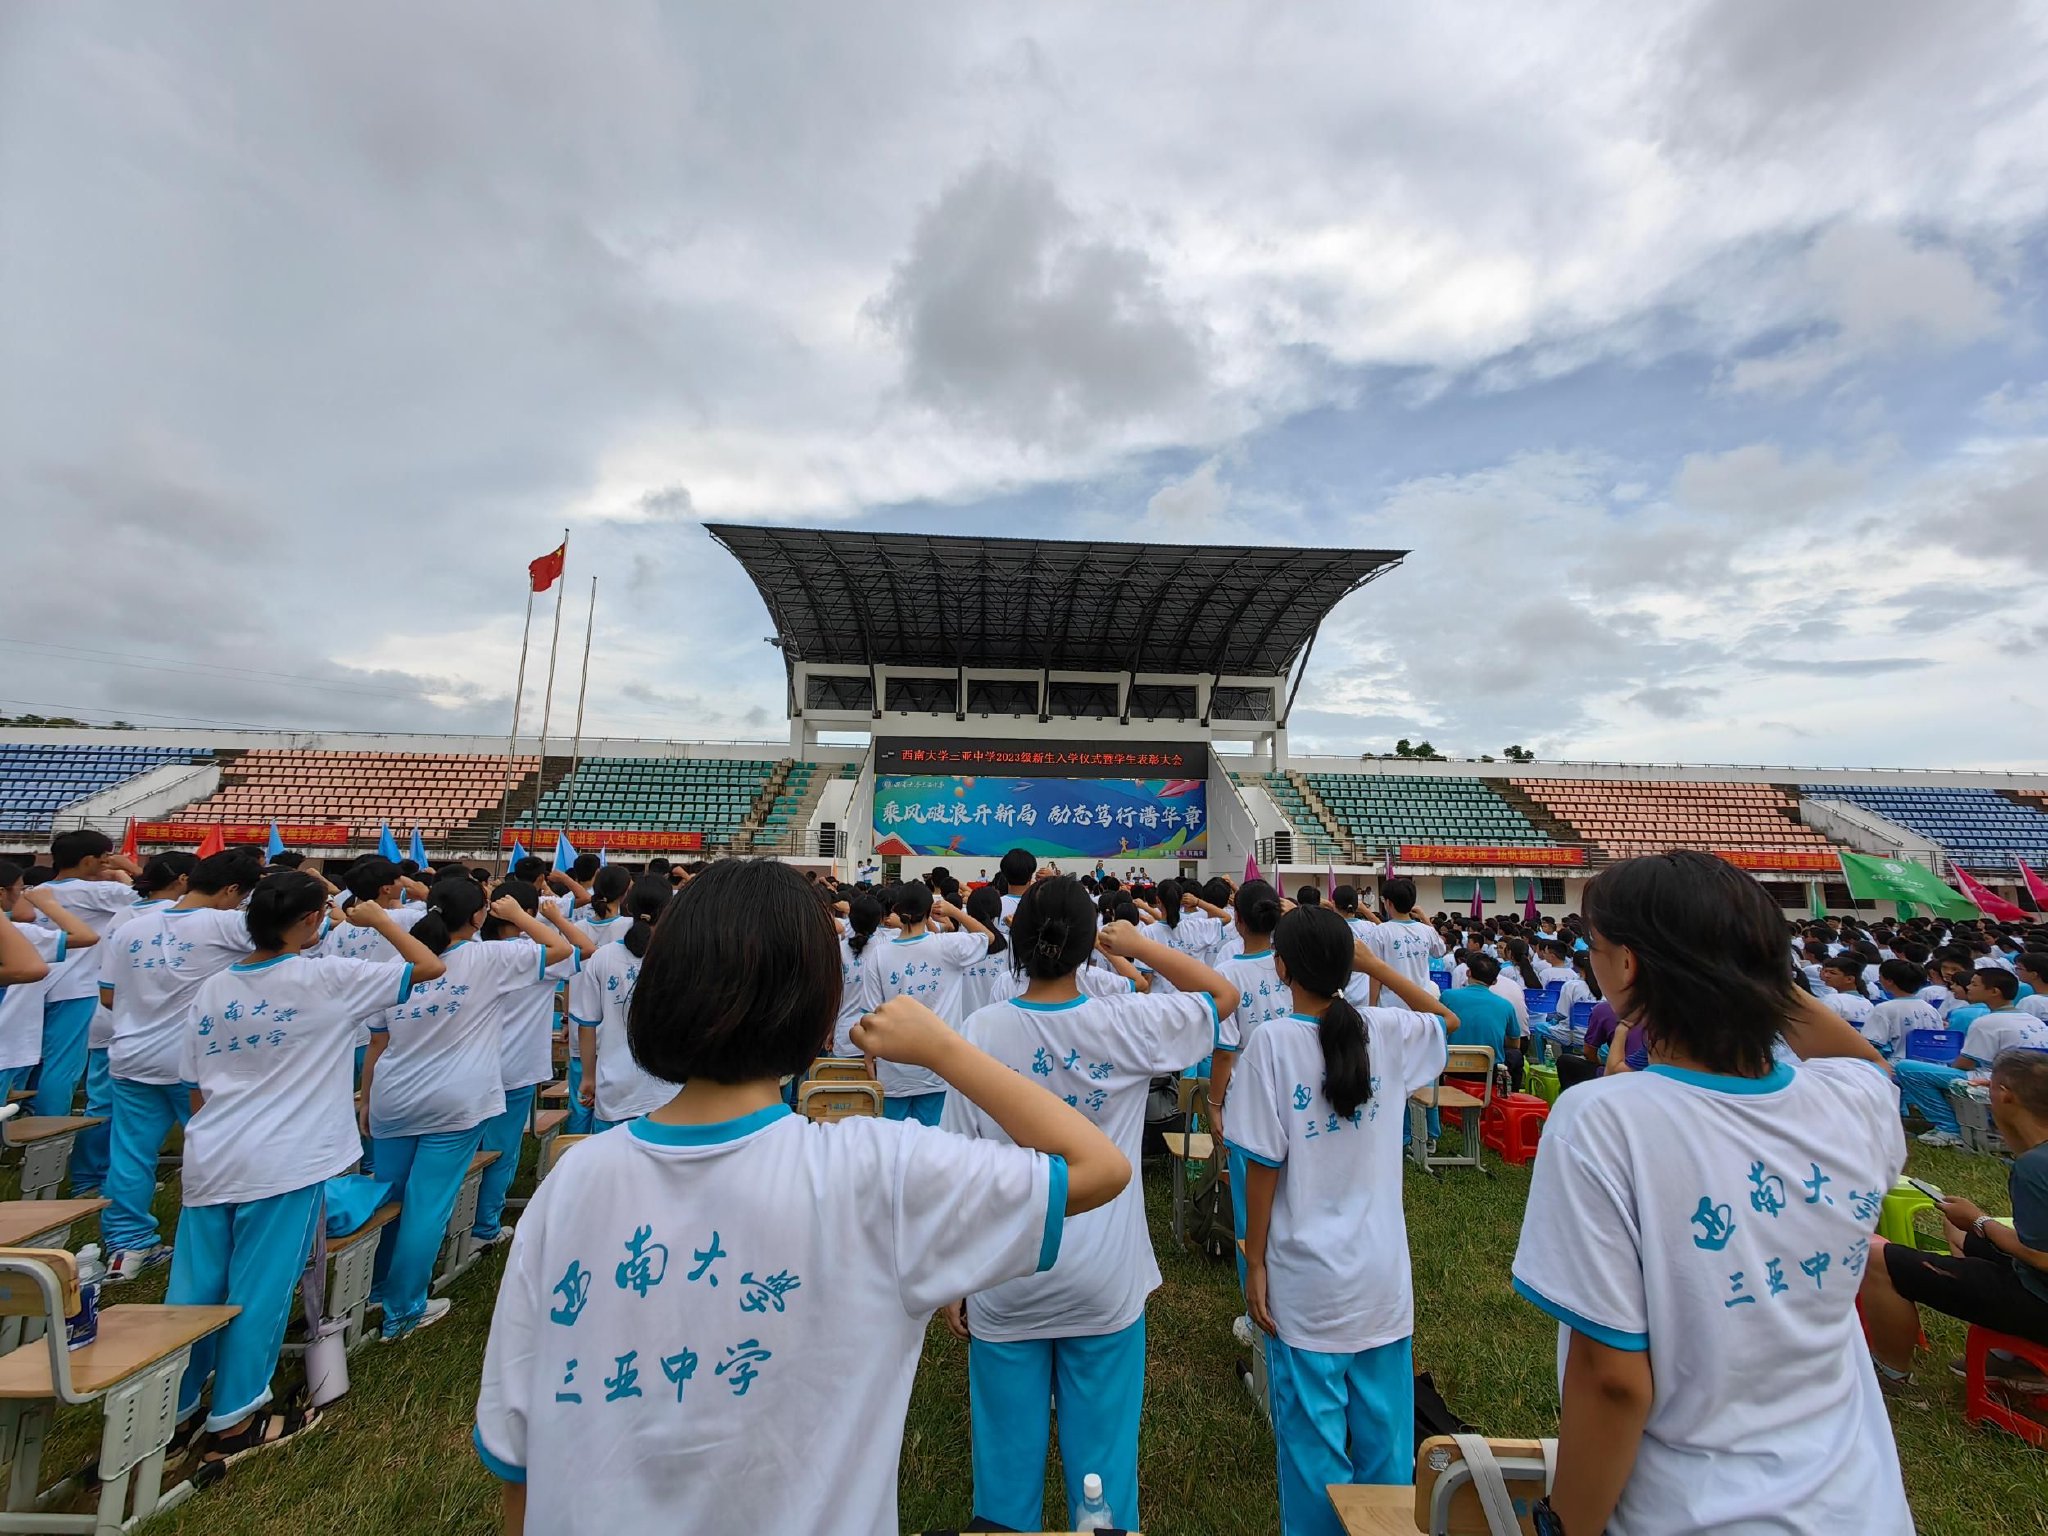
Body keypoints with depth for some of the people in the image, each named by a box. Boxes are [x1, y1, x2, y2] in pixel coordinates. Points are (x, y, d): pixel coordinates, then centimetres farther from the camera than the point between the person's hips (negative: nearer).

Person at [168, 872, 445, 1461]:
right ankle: (233, 1421, 19)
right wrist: (378, 918, -2)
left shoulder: (211, 988, 5)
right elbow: (429, 968, -13)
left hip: (208, 1161, 6)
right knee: (259, 1291, 7)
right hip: (283, 1167, -6)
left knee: (194, 1286, 17)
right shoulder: (324, 977, -16)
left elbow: (195, 1088, 12)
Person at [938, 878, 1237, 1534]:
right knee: (1103, 1451, 21)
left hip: (1005, 1286, 1)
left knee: (1009, 1455, 21)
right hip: (1104, 1285, 0)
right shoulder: (1127, 1025, -16)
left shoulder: (980, 1031, -16)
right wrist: (1138, 943, 1)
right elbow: (1223, 994, -1)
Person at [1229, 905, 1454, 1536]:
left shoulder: (1273, 1042, -19)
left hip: (1308, 1281, -3)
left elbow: (1264, 1165, -15)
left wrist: (1254, 1263, -4)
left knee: (1313, 1435, 15)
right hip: (1384, 1272, 4)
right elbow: (1443, 1017, 14)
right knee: (1384, 1429, 22)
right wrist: (1378, 965, 6)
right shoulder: (1388, 1031, -9)